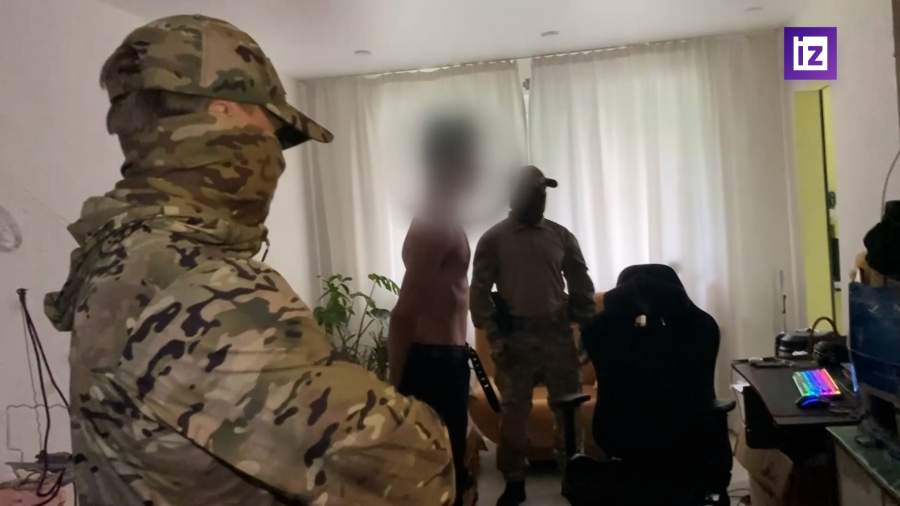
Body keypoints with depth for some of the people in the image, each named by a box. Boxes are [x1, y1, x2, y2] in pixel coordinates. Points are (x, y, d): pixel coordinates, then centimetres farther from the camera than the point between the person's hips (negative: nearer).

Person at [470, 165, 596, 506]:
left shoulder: (561, 236, 6)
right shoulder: (493, 239, -2)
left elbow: (581, 286, 11)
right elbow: (479, 292, -4)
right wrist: (494, 338, -10)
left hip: (558, 333, 2)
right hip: (516, 336, -2)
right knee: (514, 410, 4)